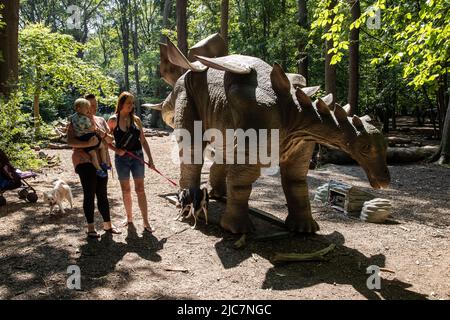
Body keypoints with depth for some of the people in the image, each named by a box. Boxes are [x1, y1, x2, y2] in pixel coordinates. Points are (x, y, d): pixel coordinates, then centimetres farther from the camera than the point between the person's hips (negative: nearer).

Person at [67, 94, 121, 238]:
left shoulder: (100, 120, 14)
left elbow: (110, 140, 11)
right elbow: (70, 141, -14)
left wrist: (104, 134, -11)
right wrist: (88, 143, -28)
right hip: (85, 161, -5)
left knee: (102, 194, 11)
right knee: (89, 195, -3)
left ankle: (107, 224, 20)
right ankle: (91, 227, 7)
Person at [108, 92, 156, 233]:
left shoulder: (136, 119, 3)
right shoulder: (113, 120, -3)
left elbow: (143, 140, 7)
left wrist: (150, 158, 4)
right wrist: (117, 150, -12)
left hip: (137, 156, 1)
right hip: (122, 158, -1)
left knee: (140, 189, 0)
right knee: (126, 190, 10)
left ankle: (146, 222, 3)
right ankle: (129, 218, 27)